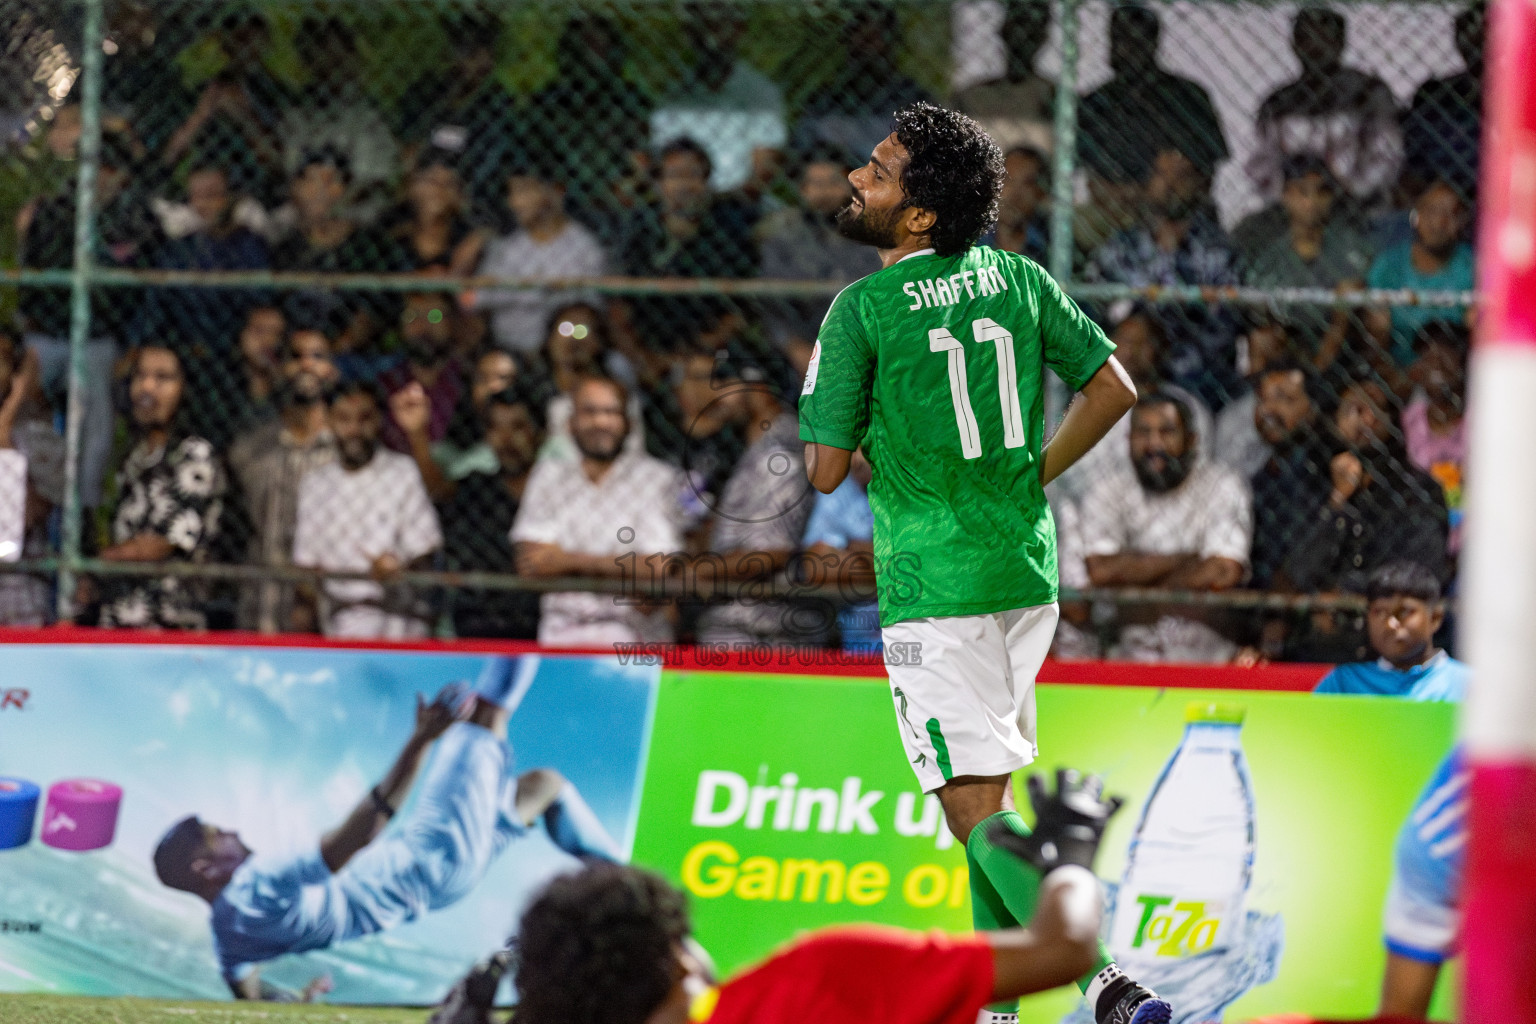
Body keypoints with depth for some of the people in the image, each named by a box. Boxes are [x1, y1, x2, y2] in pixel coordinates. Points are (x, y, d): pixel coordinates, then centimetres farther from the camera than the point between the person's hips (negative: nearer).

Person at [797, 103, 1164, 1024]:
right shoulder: (1017, 279, 3)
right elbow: (1115, 389, 6)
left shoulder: (863, 310, -12)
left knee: (977, 811, -7)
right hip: (1027, 571, 6)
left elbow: (827, 470, -10)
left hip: (933, 588, -6)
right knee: (989, 794, 18)